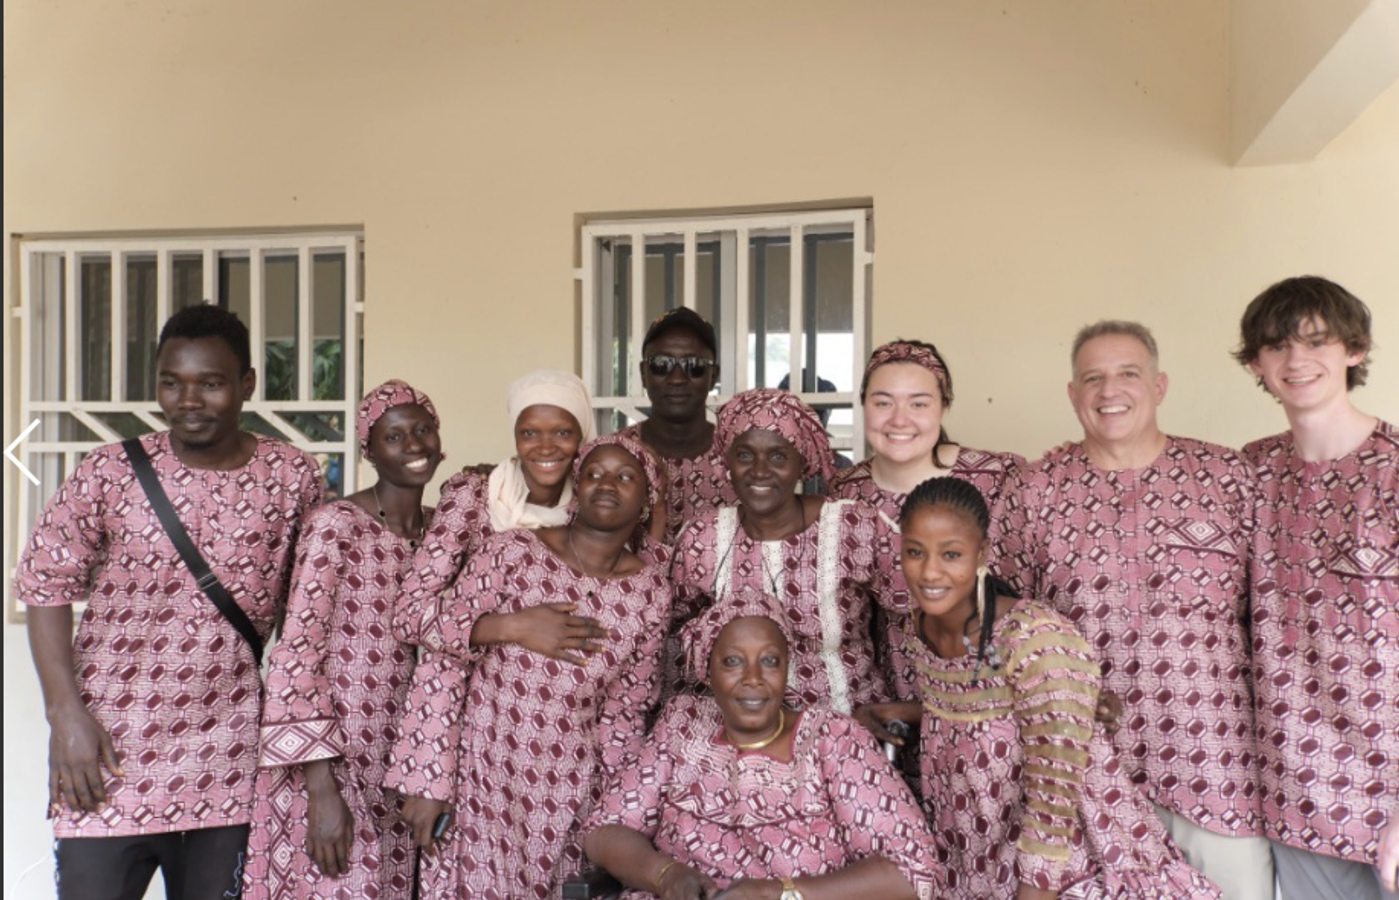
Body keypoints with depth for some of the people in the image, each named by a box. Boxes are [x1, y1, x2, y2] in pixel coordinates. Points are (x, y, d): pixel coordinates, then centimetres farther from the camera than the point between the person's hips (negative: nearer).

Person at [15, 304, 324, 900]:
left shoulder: (293, 478, -1)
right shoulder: (109, 474, -3)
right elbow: (45, 584, 0)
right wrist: (66, 713, -7)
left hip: (230, 763, 1)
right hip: (112, 754, -1)